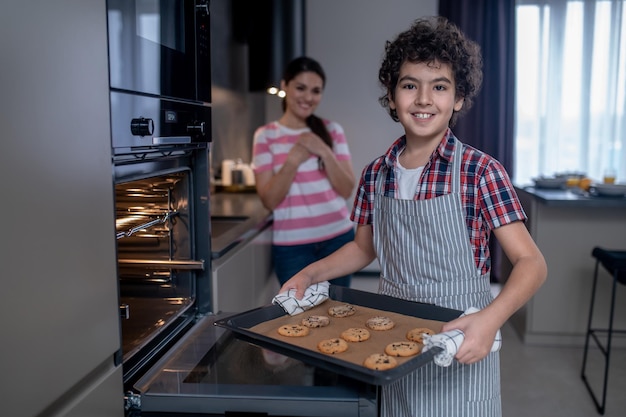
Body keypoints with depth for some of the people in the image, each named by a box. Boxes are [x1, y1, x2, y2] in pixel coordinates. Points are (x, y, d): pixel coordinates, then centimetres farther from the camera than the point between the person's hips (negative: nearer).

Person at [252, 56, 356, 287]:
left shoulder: (332, 130, 3)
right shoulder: (266, 135, -3)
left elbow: (347, 190, -3)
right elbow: (269, 200, -8)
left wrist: (325, 152, -16)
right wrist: (293, 160, -19)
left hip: (338, 238, 2)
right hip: (292, 246, -2)